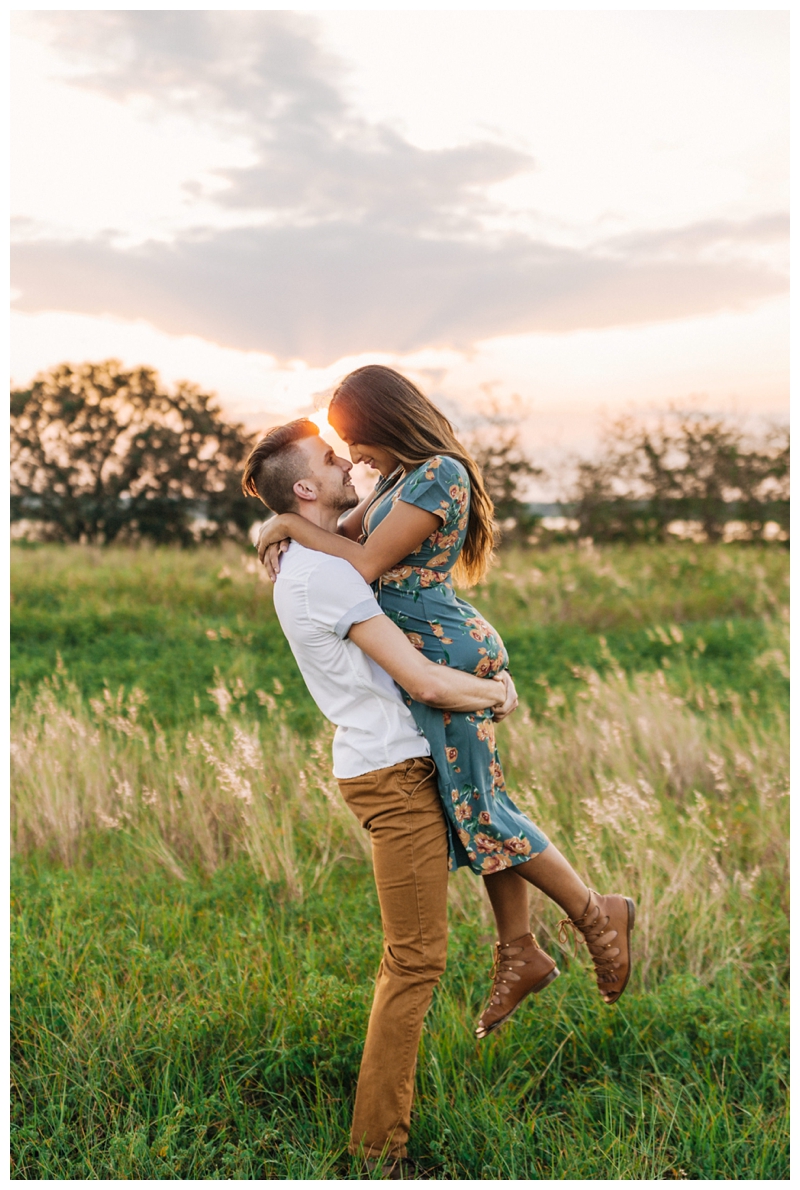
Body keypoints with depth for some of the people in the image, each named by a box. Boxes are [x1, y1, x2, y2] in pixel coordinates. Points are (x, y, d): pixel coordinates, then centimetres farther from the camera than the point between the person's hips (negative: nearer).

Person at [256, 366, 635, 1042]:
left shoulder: (437, 477, -18)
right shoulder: (404, 475, 13)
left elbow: (367, 563, -20)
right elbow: (343, 533, 21)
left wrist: (293, 526, -9)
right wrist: (281, 538, 3)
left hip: (443, 651, -10)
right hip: (435, 653, 10)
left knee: (476, 807, -3)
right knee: (475, 802, 12)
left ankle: (595, 914, 12)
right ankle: (520, 953, 21)